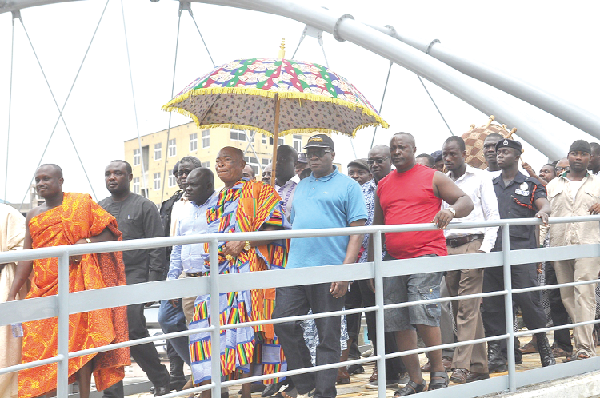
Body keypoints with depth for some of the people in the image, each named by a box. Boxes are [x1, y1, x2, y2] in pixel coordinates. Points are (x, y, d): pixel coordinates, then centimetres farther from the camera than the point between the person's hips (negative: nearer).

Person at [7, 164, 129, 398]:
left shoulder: (82, 204, 2)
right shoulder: (34, 216, 13)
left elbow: (110, 233, 1)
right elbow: (27, 258, 10)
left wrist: (86, 242, -17)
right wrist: (12, 294, 3)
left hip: (77, 285, -4)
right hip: (43, 291, 4)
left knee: (81, 339, -3)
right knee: (38, 346, 2)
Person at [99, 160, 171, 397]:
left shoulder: (144, 207, 2)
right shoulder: (99, 208, 16)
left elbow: (157, 248, -4)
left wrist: (153, 281, -11)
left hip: (133, 281, -5)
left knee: (134, 334, -8)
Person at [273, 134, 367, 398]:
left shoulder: (348, 186, 2)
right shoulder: (301, 187, 20)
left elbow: (357, 230, -6)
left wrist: (345, 270, -15)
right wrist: (291, 259, 15)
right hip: (296, 268, 6)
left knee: (328, 336, 2)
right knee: (283, 322, -1)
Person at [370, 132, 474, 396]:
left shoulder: (432, 177, 5)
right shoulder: (383, 185, 17)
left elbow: (466, 201, 1)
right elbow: (377, 227, 21)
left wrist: (451, 210, -23)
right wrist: (371, 262, 17)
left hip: (426, 255, -5)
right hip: (394, 260, 5)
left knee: (423, 312, -19)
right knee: (398, 322, 5)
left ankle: (438, 372, 1)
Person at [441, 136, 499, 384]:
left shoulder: (480, 178, 6)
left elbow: (493, 215, 1)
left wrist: (485, 248, -10)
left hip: (472, 245, -4)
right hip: (448, 248, 4)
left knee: (468, 308, -10)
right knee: (459, 308, 5)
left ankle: (461, 365, -11)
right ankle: (479, 366, 13)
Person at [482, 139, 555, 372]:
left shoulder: (530, 185, 10)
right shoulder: (489, 185, 20)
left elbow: (544, 204, -5)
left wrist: (542, 212, -28)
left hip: (521, 251, -3)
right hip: (493, 252, 4)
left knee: (529, 300, -6)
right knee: (492, 305, 3)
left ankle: (544, 349, 11)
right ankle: (496, 355, 11)